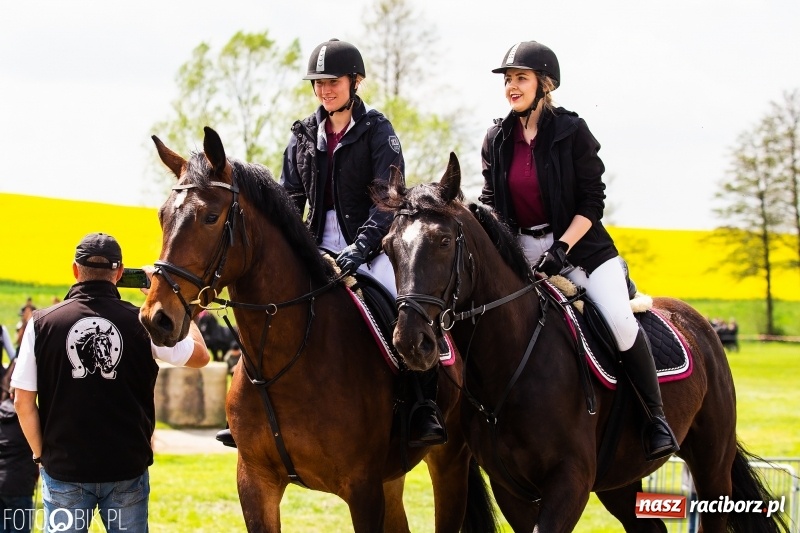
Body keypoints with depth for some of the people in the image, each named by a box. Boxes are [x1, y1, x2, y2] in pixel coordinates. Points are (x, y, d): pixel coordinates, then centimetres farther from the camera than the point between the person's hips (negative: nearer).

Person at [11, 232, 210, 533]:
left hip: (64, 469, 0)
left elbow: (23, 402, -5)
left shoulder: (42, 323, -8)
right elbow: (200, 356, 8)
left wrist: (41, 453, 8)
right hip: (128, 469, 1)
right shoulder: (142, 323, -7)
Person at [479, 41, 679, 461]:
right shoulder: (497, 140, 4)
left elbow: (592, 203, -9)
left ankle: (655, 416, -8)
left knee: (619, 321, -21)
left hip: (580, 244, -4)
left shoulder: (573, 132, -7)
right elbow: (492, 203, 7)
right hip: (522, 249, 5)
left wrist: (562, 248, -20)